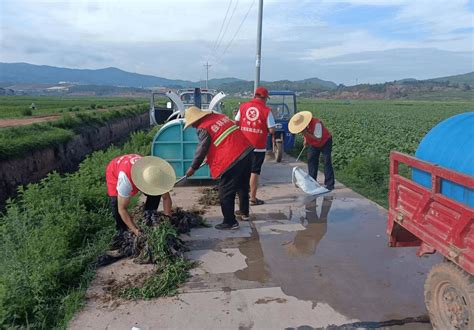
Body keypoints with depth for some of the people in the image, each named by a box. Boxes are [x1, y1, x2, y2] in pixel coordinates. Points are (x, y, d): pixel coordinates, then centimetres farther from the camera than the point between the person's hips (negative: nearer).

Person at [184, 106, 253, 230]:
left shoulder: (203, 129, -9)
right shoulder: (219, 116, 15)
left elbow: (201, 150, -3)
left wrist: (193, 168, 11)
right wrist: (211, 157, 32)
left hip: (232, 160, -9)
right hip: (247, 151, 9)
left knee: (225, 193, 5)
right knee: (243, 186, 24)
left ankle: (230, 222, 12)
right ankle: (244, 213, 40)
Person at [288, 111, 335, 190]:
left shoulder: (316, 123, -36)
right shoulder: (303, 126, -16)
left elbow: (318, 139, -35)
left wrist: (307, 134, -42)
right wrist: (305, 140, -9)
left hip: (325, 142, -7)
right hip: (313, 144, 7)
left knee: (327, 162, -13)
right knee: (311, 161, 2)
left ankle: (329, 184, -11)